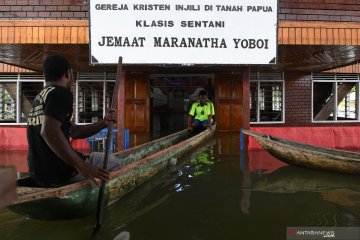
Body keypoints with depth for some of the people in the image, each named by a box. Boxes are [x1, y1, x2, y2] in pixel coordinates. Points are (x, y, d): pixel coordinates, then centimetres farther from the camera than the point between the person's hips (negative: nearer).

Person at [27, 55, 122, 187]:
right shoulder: (61, 93, -14)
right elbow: (49, 131, -30)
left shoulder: (39, 98, 16)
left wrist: (103, 123, 10)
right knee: (114, 162, 7)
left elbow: (74, 131, 17)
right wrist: (82, 167, -29)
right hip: (59, 173, -9)